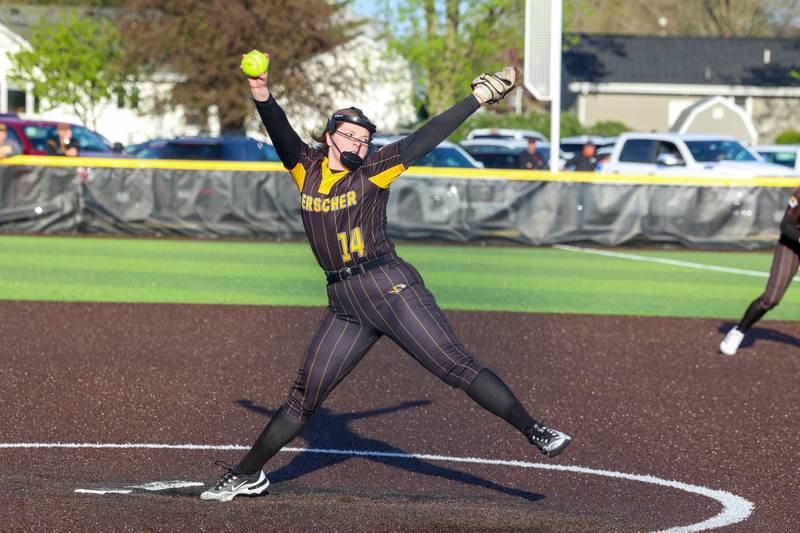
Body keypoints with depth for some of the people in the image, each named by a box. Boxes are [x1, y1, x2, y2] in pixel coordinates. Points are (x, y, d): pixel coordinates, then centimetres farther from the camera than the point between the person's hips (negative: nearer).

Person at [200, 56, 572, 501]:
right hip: (344, 307, 3)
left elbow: (426, 139, -2)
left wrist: (480, 96, -6)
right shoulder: (307, 168, 11)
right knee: (304, 397, 7)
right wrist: (264, 97, -24)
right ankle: (247, 476, 17)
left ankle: (535, 431, -8)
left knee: (457, 366, -9)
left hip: (391, 287, -3)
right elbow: (283, 135, -5)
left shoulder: (372, 172, 2)